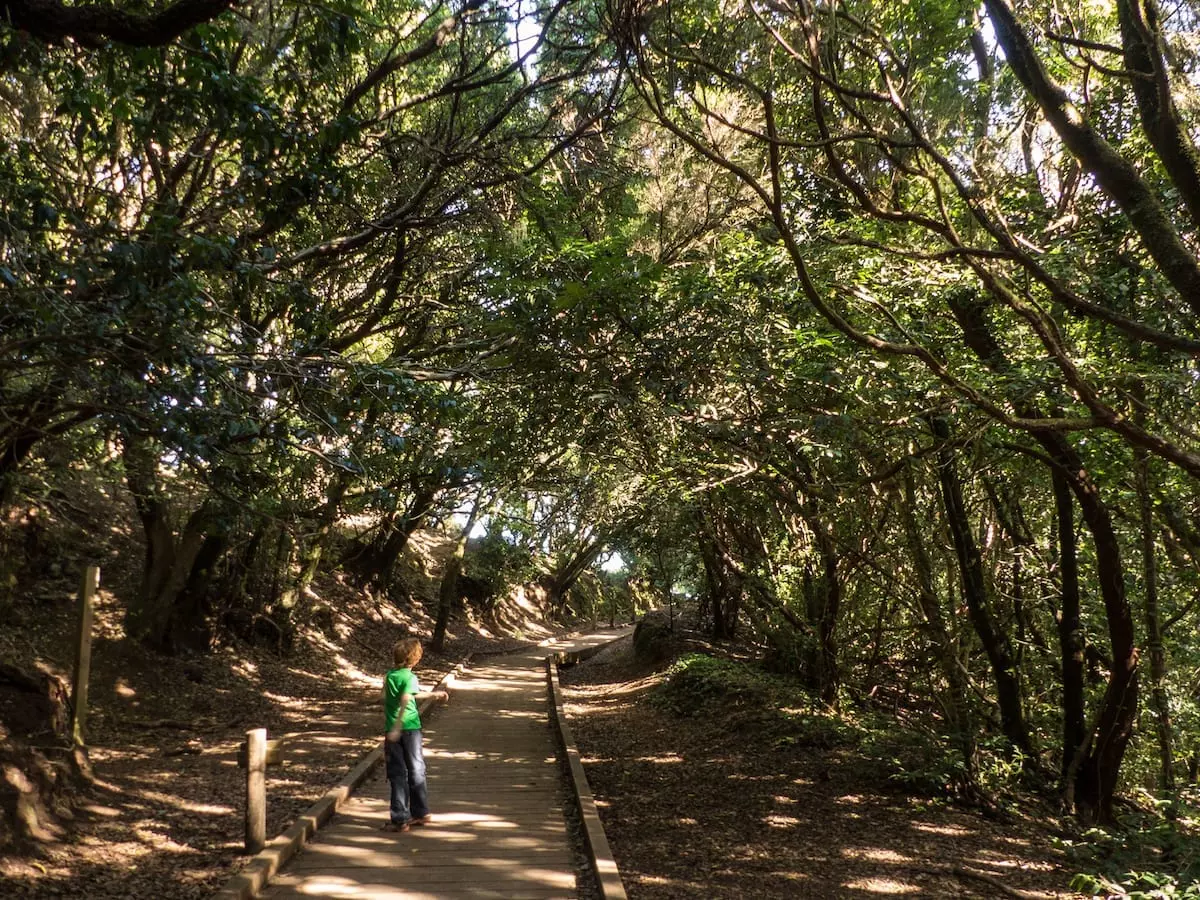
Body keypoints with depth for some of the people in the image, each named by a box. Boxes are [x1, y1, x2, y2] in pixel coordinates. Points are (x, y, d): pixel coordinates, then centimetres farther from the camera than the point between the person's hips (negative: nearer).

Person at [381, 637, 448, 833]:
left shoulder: (389, 675, 6)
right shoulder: (409, 677, -9)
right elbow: (405, 701, -22)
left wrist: (434, 694, 31)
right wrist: (397, 728, -26)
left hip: (392, 729, 3)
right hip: (410, 728, -3)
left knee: (397, 774, 5)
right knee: (416, 771, 12)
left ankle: (400, 818, 4)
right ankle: (420, 813, 22)